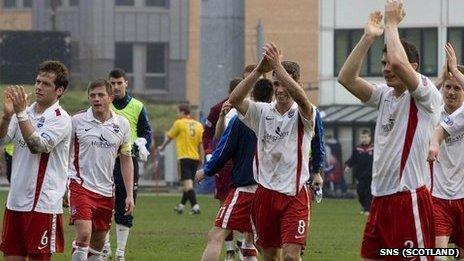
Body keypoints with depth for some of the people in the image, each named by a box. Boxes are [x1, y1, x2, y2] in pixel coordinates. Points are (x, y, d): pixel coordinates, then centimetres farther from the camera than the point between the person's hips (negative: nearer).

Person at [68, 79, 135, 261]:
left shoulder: (122, 124, 5)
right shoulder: (77, 121, -3)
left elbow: (126, 160, 12)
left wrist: (129, 194, 7)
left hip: (106, 191, 4)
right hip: (80, 185, -4)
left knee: (98, 243, 11)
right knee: (84, 235, -20)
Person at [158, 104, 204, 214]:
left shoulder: (179, 123, -4)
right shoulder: (198, 125, 9)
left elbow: (169, 137, 8)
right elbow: (201, 143, 9)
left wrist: (162, 147, 26)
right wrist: (201, 158, 15)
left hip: (185, 157, -6)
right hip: (195, 158, 6)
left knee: (188, 183, -11)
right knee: (188, 183, 16)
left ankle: (195, 206, -24)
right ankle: (181, 206, 28)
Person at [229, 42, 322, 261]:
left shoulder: (302, 115, -4)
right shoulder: (262, 112, 4)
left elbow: (301, 98, -29)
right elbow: (234, 100, -14)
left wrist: (277, 66, -35)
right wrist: (259, 70, -25)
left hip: (295, 193, -4)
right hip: (266, 192, 4)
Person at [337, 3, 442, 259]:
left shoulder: (426, 96, -8)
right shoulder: (385, 95, 15)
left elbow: (399, 62, -25)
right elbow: (346, 78, 5)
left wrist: (391, 23, -11)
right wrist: (368, 37, -1)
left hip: (409, 198, -8)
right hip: (381, 198, 8)